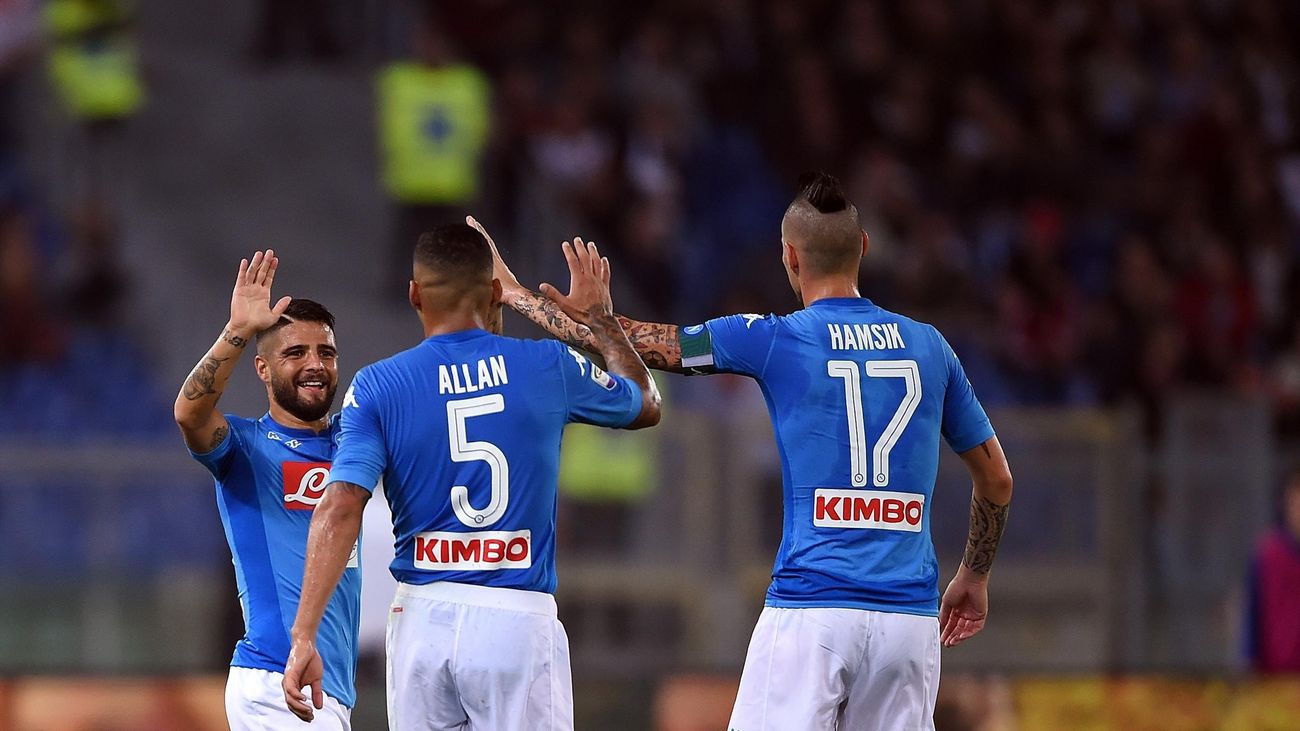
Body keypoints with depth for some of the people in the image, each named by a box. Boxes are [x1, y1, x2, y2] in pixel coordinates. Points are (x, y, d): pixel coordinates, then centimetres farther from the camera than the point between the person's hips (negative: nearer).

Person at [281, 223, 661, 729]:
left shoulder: (377, 387, 0)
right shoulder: (549, 367, 2)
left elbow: (340, 510, -12)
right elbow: (645, 406, 23)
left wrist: (304, 636, -15)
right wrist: (600, 317, 38)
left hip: (422, 619, 1)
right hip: (518, 618, -1)